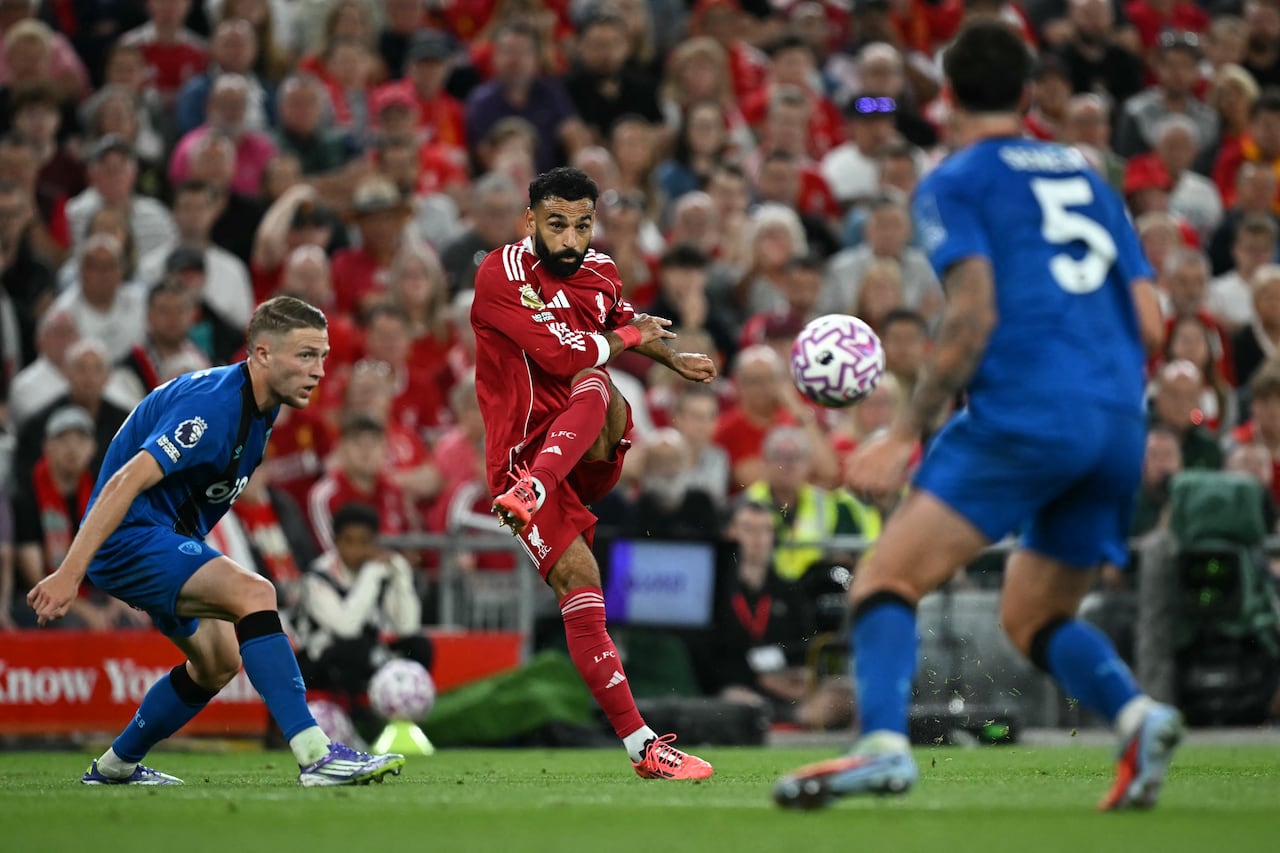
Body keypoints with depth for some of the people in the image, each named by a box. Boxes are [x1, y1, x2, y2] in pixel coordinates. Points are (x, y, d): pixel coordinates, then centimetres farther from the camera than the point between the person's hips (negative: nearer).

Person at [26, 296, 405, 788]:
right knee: (253, 593, -27)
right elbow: (126, 482, -31)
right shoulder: (214, 404, -24)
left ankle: (115, 766, 33)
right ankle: (315, 756, -33)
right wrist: (69, 573, -38)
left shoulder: (258, 406, 8)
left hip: (166, 537, 11)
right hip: (128, 538, -11)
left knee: (219, 663, 18)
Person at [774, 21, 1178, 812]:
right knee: (1034, 617, 19)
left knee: (885, 577, -7)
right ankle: (1137, 713, -8)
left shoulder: (955, 183, 5)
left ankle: (883, 745, -30)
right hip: (1120, 426, 6)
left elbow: (974, 314, -9)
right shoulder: (1086, 175, 23)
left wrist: (905, 434, -6)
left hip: (1025, 412, -6)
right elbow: (1149, 322, 17)